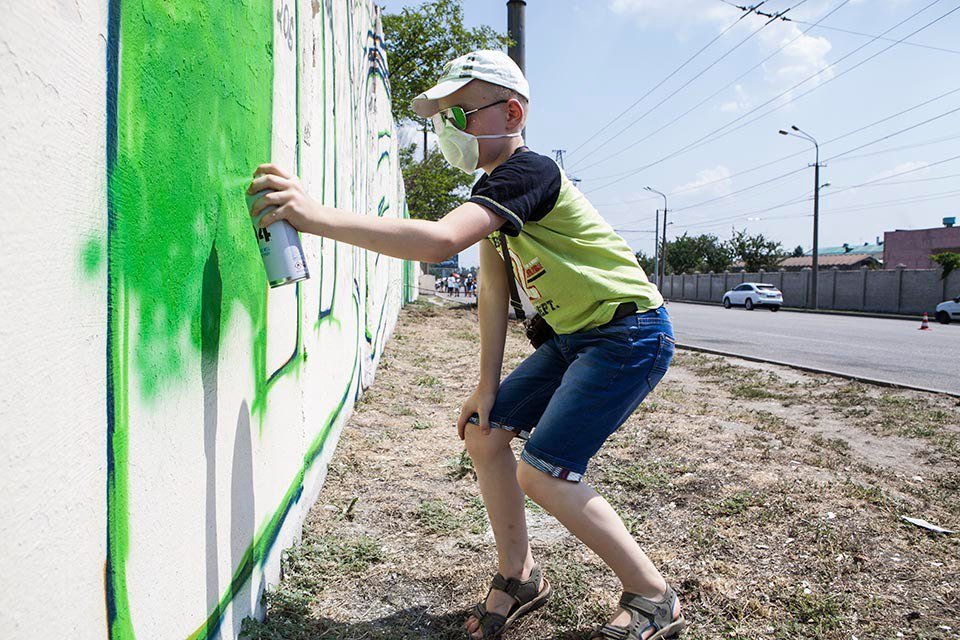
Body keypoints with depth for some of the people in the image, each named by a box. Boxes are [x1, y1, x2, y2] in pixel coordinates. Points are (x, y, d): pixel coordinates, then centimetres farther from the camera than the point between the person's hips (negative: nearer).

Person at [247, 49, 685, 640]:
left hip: (631, 332, -9)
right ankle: (519, 577, 21)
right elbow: (495, 291, 6)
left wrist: (316, 215, -40)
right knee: (483, 431, 3)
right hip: (574, 336, 9)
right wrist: (488, 387, 2)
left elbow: (440, 241, -39)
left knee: (543, 473, -15)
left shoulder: (528, 172, -22)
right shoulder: (492, 189, 9)